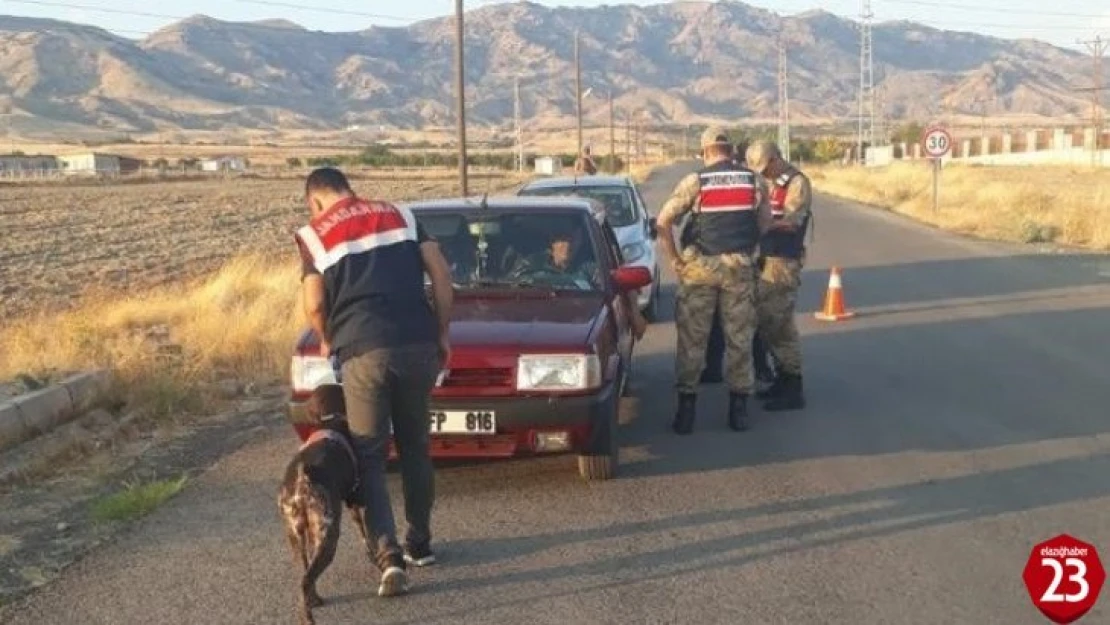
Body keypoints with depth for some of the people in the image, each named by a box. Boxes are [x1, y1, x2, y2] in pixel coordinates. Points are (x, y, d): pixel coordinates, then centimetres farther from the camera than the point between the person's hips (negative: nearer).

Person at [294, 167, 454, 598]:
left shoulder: (314, 233, 8)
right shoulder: (399, 215, 17)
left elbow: (315, 304, 0)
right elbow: (441, 274, 8)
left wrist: (327, 341, 19)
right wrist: (442, 333, 14)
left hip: (363, 351, -3)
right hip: (418, 344, 3)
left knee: (369, 456, 6)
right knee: (415, 445, 19)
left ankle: (389, 557, -5)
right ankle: (420, 543, 29)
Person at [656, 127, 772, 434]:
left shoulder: (695, 181, -3)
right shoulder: (755, 181, 4)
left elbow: (663, 221, -10)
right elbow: (766, 225, 6)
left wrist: (674, 260, -5)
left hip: (699, 267, -2)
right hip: (740, 266, 2)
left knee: (692, 338, 5)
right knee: (739, 338, 9)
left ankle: (686, 407, 6)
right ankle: (739, 407, 13)